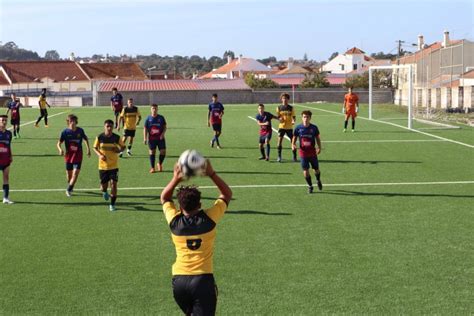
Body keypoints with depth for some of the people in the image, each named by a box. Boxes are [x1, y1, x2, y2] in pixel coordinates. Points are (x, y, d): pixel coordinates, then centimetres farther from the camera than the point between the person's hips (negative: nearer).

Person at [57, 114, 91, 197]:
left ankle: (69, 190, -3)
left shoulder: (80, 131, -6)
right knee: (69, 174, 12)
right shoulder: (65, 132, -9)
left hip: (78, 156, 0)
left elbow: (86, 139, 14)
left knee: (75, 174, -14)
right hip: (69, 155, 0)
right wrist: (60, 149, -25)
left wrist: (88, 149, 11)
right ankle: (70, 187, 39)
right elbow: (59, 143, -5)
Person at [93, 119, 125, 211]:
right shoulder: (99, 137, -6)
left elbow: (123, 146, 8)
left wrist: (119, 150, -14)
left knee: (113, 184, -10)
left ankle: (112, 204, 2)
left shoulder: (116, 137, -6)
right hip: (103, 165, 1)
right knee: (104, 185, 7)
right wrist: (100, 154, -13)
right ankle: (104, 192, 47)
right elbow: (95, 148, 6)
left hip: (114, 166, -1)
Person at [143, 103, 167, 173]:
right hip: (151, 138, 0)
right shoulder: (148, 118, 2)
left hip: (160, 138, 0)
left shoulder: (161, 118, 2)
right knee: (152, 152, 1)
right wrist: (145, 138, -4)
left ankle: (160, 164, 22)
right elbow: (145, 128, 4)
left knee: (163, 152, -5)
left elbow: (165, 127, 7)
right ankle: (152, 168, 11)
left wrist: (163, 133, -11)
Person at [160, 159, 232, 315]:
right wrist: (211, 174, 4)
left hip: (179, 280, 3)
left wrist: (176, 178, 8)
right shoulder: (209, 219, -5)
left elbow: (164, 197, 20)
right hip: (203, 279, -3)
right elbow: (227, 194, 10)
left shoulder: (174, 221, -1)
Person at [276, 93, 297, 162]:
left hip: (289, 127, 0)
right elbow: (277, 116, 7)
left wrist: (293, 121, -20)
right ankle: (279, 157, -2)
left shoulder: (291, 108, 2)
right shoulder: (279, 108, 3)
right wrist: (279, 118, -16)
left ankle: (294, 157, 14)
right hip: (281, 126, 0)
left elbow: (293, 116, 1)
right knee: (279, 140, -10)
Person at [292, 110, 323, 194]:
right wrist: (293, 145, -14)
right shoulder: (298, 128, -4)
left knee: (316, 169, 10)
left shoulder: (314, 128, -4)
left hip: (313, 152, 0)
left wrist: (319, 147, -9)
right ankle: (310, 186, 17)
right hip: (303, 152, 0)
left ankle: (318, 181, 42)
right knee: (305, 171, -2)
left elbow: (318, 138, 4)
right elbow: (294, 138, 5)